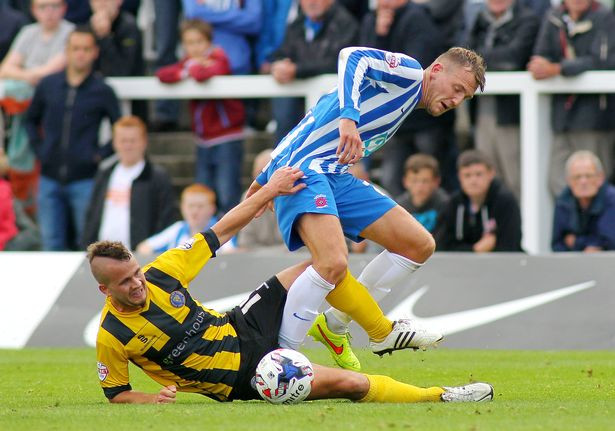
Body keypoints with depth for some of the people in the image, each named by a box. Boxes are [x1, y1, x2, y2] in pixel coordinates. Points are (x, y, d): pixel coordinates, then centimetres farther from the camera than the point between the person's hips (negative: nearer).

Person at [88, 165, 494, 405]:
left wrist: (267, 192, -3)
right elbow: (115, 392, -7)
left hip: (244, 328, 6)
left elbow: (219, 232, -1)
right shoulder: (112, 338, -21)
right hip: (244, 378, -6)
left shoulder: (160, 273, -10)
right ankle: (439, 396, -1)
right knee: (349, 382, -18)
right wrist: (151, 399, -28)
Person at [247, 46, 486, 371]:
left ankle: (334, 326, 17)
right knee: (334, 262, -30)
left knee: (419, 245, 8)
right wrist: (349, 118, -35)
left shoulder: (405, 104, 26)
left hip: (335, 176, 10)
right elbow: (352, 56, -22)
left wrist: (266, 180, 30)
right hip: (304, 168, -10)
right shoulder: (407, 72, -1)